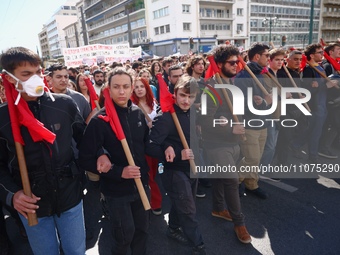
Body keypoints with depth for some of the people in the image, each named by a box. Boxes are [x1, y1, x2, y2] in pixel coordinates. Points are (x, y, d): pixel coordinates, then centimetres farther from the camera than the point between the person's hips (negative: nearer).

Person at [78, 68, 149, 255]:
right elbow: (85, 160, -16)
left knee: (142, 229, 20)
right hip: (116, 189, -4)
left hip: (140, 184, 5)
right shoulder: (100, 120, -17)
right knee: (125, 235, 10)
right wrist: (119, 172, -23)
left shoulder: (138, 113, -2)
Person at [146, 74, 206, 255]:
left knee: (181, 204, 24)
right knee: (188, 210, 5)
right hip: (175, 170, -7)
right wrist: (178, 155, -31)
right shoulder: (167, 118, -23)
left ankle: (174, 228, 48)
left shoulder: (193, 114, 1)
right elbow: (150, 147, -27)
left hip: (192, 168, 8)